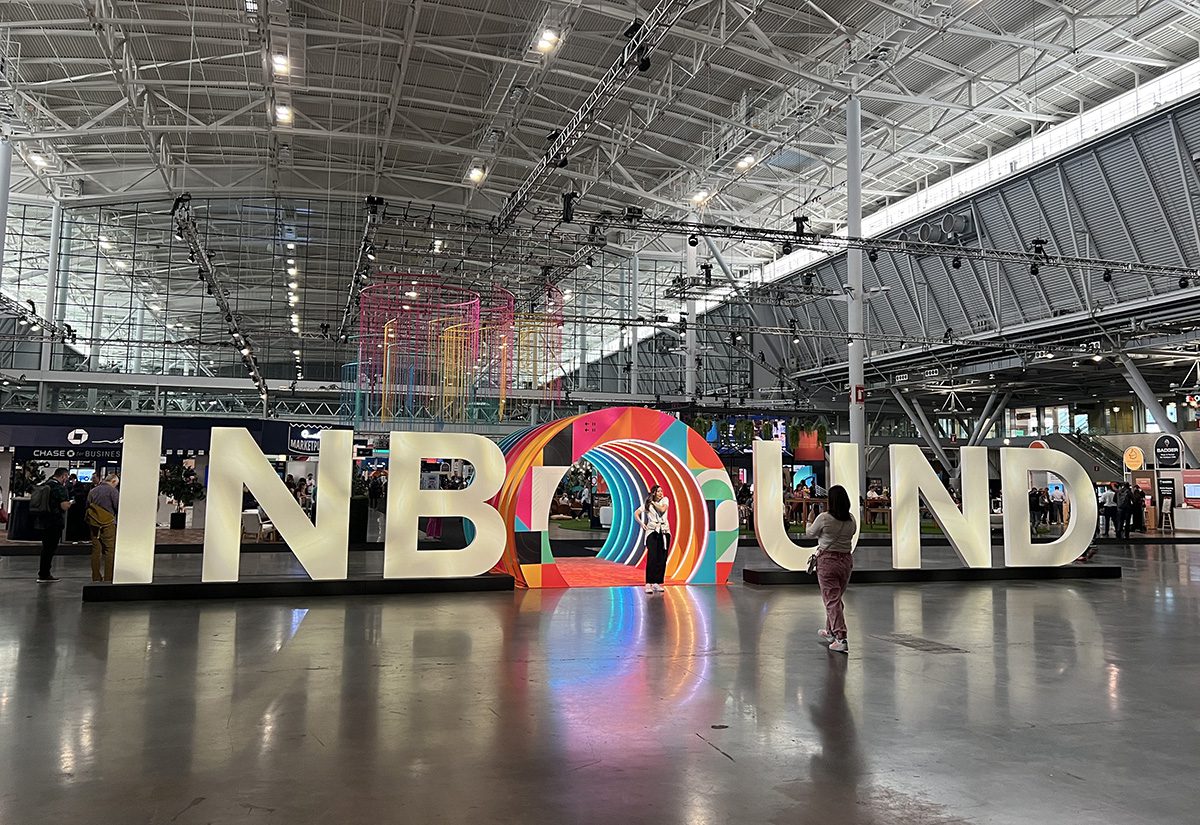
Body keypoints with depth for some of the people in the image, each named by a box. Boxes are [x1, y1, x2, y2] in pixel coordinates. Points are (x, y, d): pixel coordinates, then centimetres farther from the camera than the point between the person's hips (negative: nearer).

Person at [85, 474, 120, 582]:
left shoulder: (93, 491, 11)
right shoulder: (112, 490, -9)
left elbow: (87, 506, 15)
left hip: (93, 524, 6)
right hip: (108, 524, -6)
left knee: (96, 551, 11)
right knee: (110, 551, -3)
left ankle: (96, 578, 15)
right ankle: (108, 579, -6)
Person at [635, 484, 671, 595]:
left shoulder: (665, 500, 10)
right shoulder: (647, 504, 8)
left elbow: (663, 509, -9)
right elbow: (636, 514, 6)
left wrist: (653, 502, 1)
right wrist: (641, 523, -7)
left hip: (664, 532, 2)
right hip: (652, 532, -2)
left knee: (662, 559, 0)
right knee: (652, 558, -14)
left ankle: (657, 583, 7)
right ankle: (648, 584, -15)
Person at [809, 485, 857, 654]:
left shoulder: (824, 518, -15)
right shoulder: (851, 520, -2)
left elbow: (811, 534, 2)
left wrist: (809, 522, 22)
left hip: (827, 561, -5)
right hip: (846, 561, 5)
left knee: (832, 600, -3)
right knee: (836, 598, 20)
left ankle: (841, 639, -11)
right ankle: (830, 631, 36)